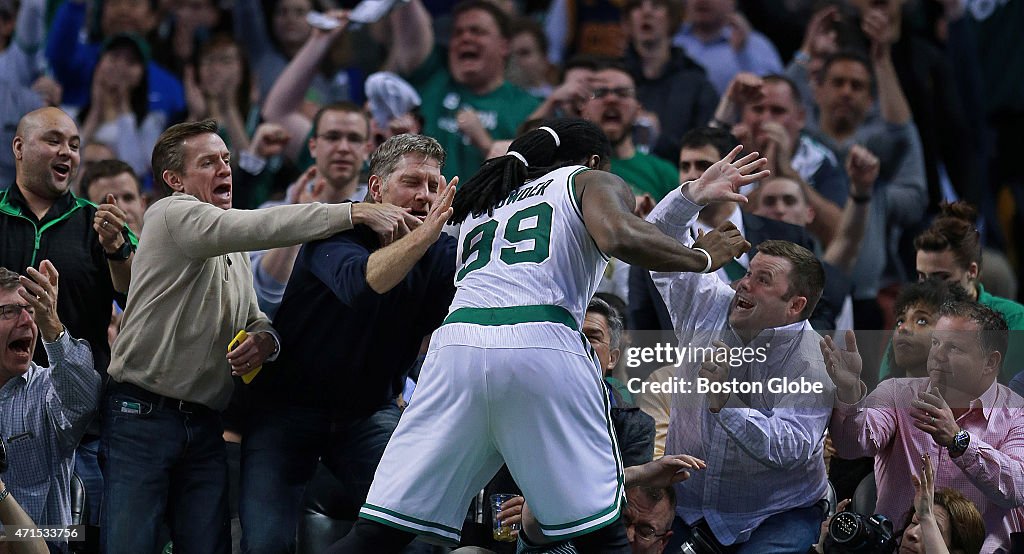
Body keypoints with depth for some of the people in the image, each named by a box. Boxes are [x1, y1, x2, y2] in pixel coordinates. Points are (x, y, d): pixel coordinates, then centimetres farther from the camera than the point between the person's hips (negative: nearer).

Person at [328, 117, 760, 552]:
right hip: (542, 344, -4)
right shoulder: (594, 181, 19)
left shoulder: (479, 201, 35)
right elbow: (619, 239, -3)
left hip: (456, 341, 4)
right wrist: (703, 258, 12)